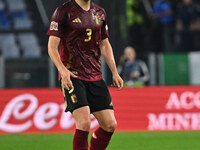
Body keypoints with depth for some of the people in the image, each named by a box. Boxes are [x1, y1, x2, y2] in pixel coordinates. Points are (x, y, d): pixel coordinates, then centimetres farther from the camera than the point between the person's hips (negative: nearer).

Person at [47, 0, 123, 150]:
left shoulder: (100, 13, 13)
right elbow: (52, 46, -8)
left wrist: (115, 73, 12)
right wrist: (62, 70, -23)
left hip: (95, 76, 6)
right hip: (71, 76, -6)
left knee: (110, 125, 0)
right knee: (84, 123, -20)